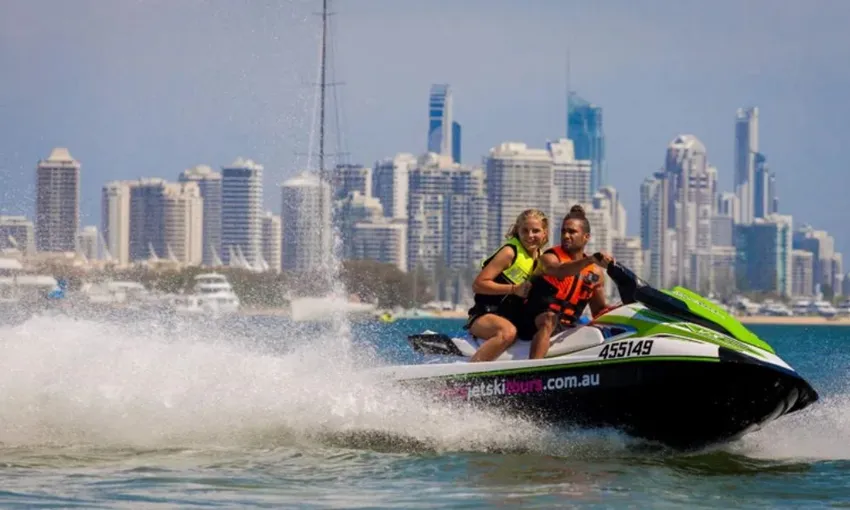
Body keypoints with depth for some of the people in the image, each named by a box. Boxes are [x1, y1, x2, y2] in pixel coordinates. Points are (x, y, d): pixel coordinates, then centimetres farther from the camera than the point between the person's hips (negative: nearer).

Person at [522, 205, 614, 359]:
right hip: (539, 320, -6)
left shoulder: (596, 272, 13)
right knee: (550, 319, -38)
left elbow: (599, 310, 19)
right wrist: (590, 260, -41)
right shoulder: (549, 258, -1)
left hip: (569, 328, 6)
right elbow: (560, 271, -27)